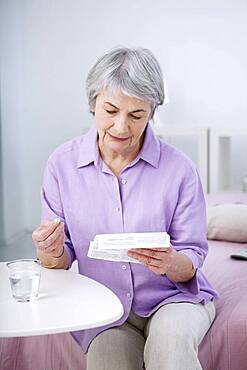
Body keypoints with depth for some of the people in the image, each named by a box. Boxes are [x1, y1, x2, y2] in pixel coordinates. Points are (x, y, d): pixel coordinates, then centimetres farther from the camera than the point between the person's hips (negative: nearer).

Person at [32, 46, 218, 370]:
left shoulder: (178, 168, -10)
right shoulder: (63, 164, -5)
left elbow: (192, 262, -4)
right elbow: (61, 261, 1)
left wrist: (171, 263, -27)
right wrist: (51, 253, -22)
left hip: (174, 297, -1)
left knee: (170, 339, -33)